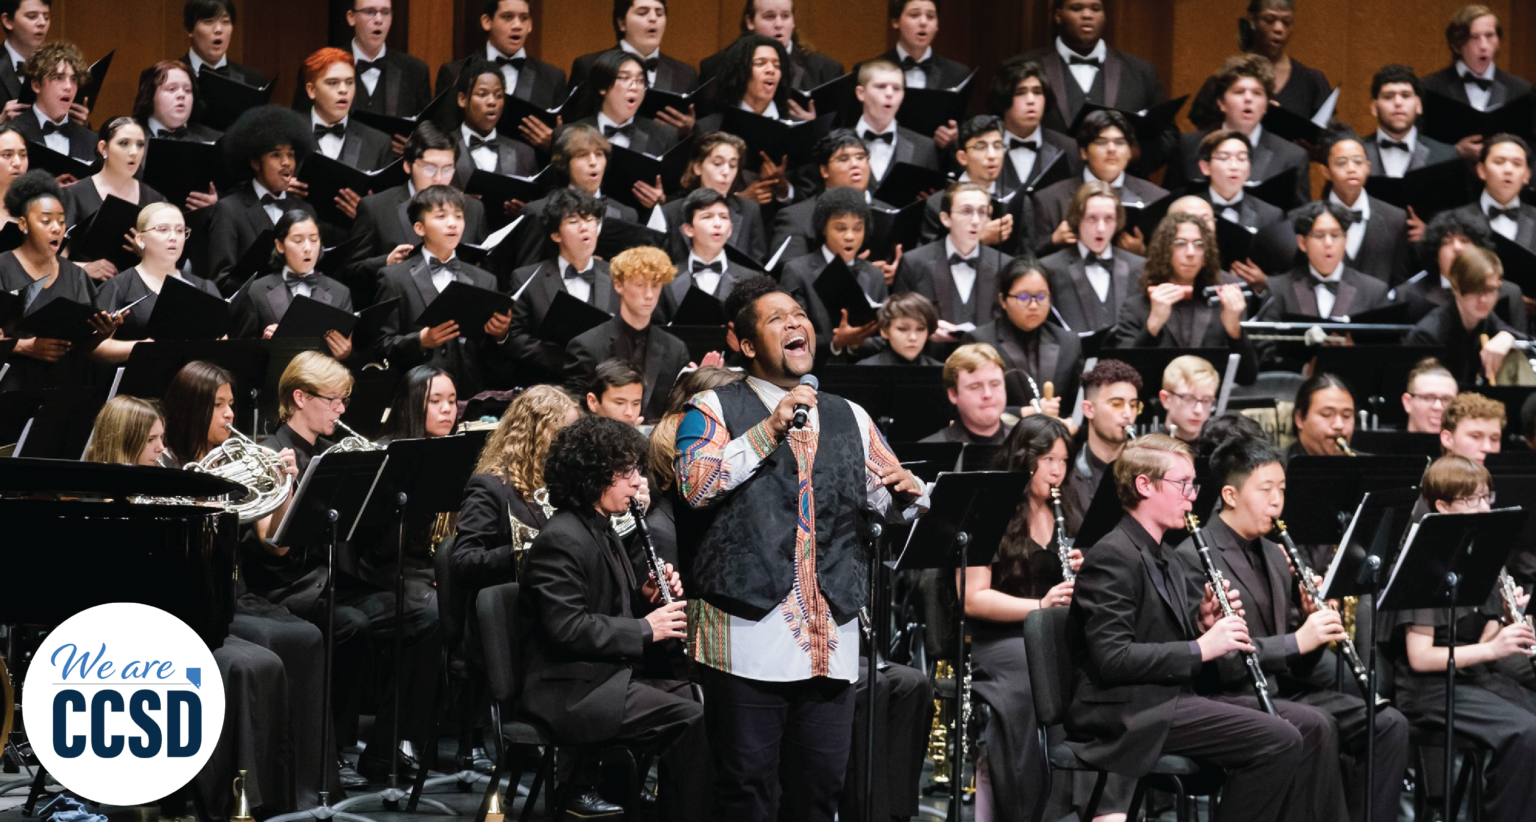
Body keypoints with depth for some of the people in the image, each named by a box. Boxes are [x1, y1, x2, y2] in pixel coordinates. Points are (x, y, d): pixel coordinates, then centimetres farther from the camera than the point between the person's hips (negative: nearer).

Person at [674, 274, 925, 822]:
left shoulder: (851, 419, 20)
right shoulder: (716, 409, 5)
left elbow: (893, 504, 23)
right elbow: (695, 485, -11)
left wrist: (909, 490, -1)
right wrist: (768, 430, -15)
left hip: (832, 633, 5)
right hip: (750, 628, -4)